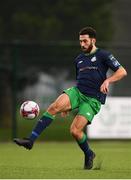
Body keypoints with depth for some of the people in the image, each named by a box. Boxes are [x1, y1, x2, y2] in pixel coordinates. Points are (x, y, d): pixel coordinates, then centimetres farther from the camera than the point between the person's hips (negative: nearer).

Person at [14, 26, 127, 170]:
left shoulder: (103, 55, 0)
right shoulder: (79, 59, 18)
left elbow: (122, 72, -5)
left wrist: (107, 81, -22)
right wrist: (68, 105, 24)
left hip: (93, 100, -5)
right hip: (76, 92, 5)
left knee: (75, 131, -17)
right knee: (54, 107, -23)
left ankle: (89, 155, 12)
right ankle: (31, 140, -27)